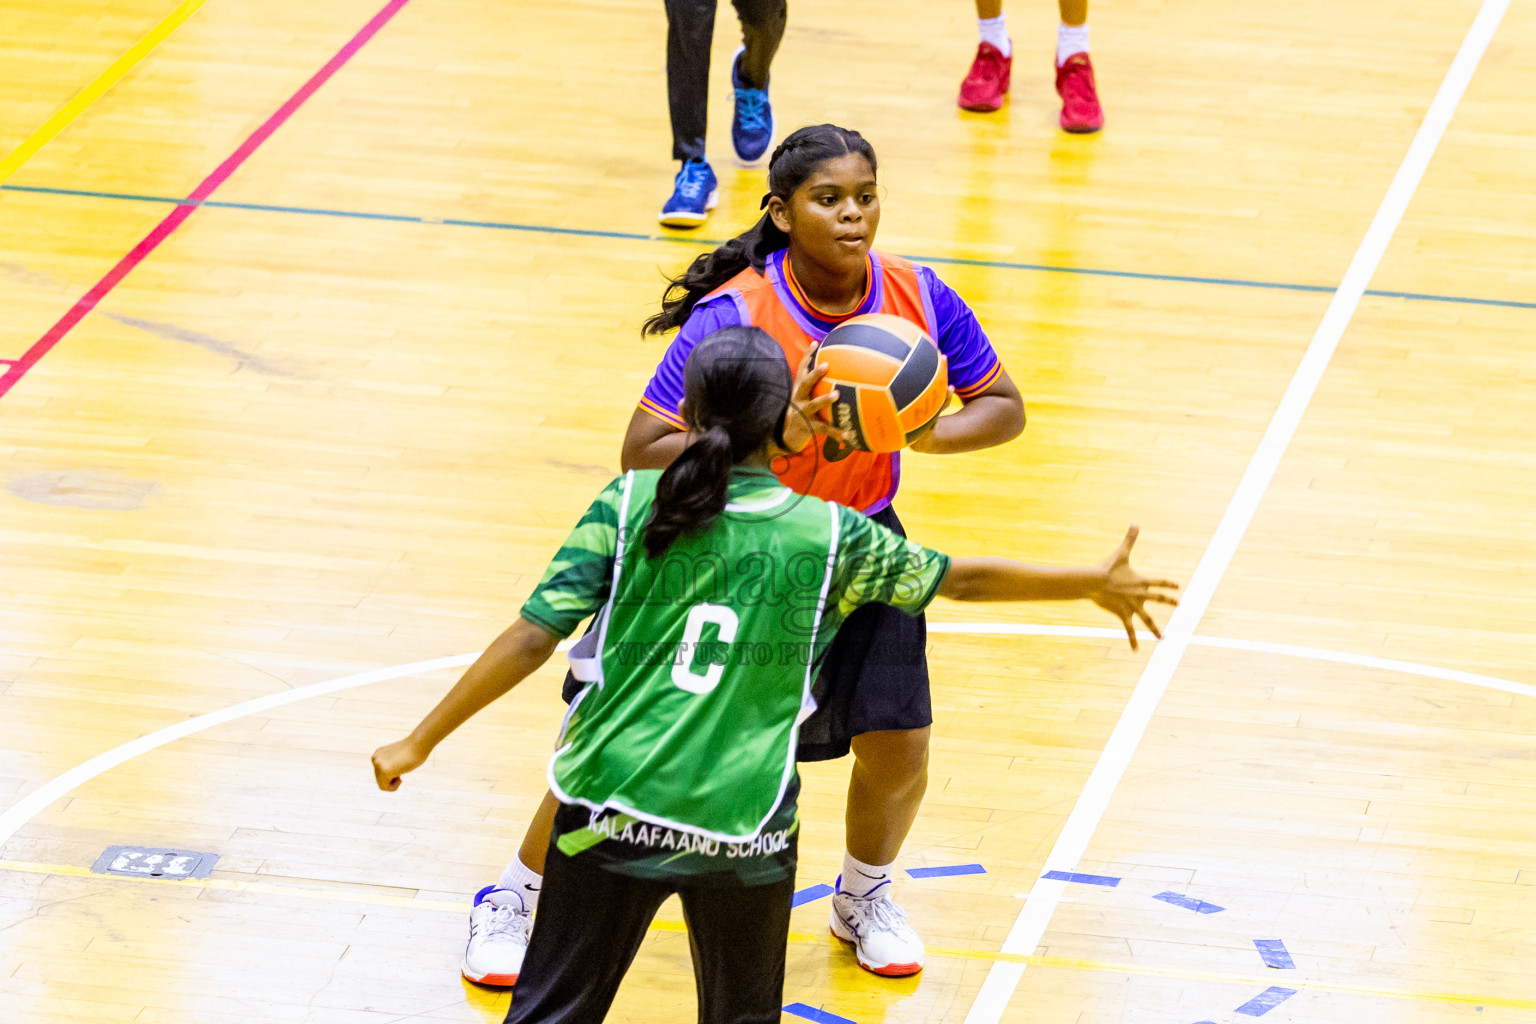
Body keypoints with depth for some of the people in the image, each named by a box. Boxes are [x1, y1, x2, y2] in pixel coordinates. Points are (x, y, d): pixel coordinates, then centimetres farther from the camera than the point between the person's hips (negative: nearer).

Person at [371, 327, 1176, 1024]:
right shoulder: (828, 536, 0)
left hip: (614, 809, 0)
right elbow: (960, 578, 13)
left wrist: (421, 741, 0)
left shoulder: (629, 504, -2)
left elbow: (533, 639, -7)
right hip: (746, 830, 0)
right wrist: (1093, 584, 28)